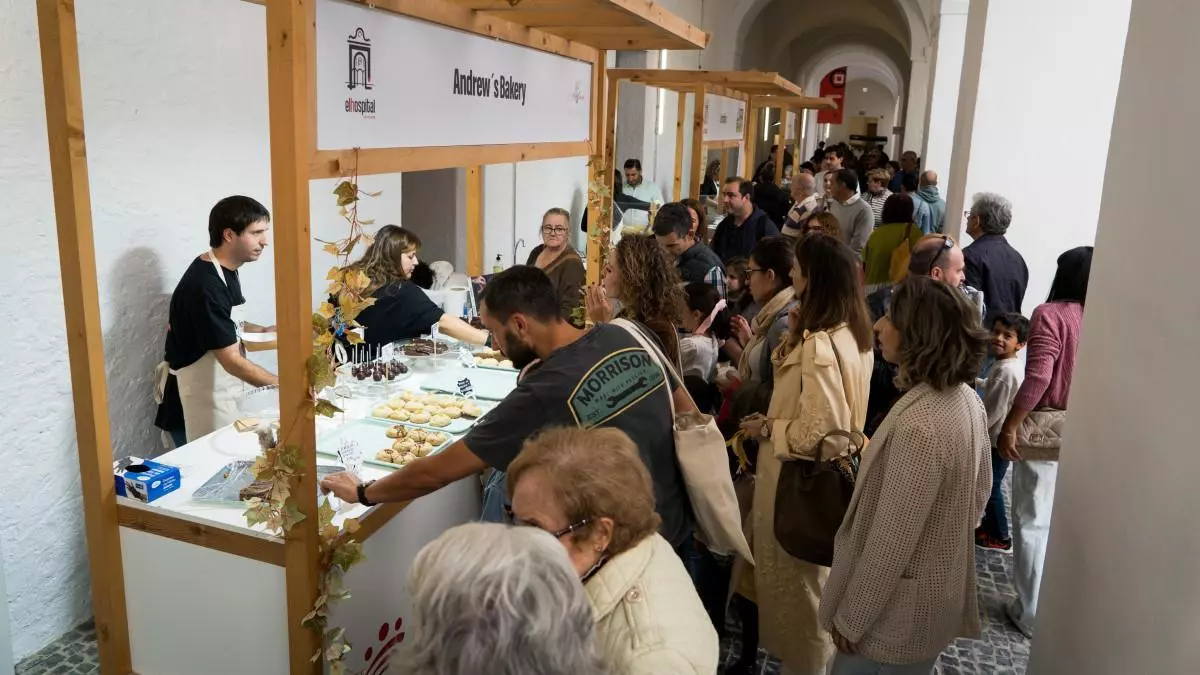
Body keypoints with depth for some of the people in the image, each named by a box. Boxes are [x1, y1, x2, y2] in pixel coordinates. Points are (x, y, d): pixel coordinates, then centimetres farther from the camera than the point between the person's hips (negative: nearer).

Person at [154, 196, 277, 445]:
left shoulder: (224, 270, 3)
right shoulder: (205, 286, -26)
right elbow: (231, 360, -26)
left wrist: (262, 331, 1)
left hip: (221, 396, 9)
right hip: (199, 404, -9)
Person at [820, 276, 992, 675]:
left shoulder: (918, 424, -32)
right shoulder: (967, 399, -3)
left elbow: (891, 543, -27)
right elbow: (980, 491, 11)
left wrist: (850, 618, -16)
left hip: (901, 610, -9)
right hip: (941, 592, 9)